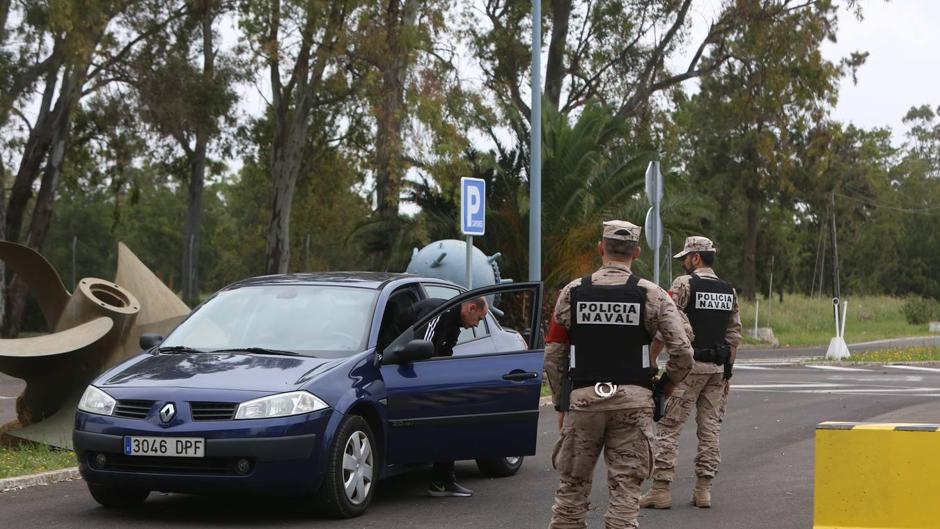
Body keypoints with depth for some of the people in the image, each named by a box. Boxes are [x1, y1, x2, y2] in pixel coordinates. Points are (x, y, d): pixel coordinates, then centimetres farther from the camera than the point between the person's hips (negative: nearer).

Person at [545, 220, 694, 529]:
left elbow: (553, 356, 4)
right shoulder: (652, 295, -1)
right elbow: (682, 352, -7)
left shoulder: (572, 292, 3)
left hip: (583, 398, 1)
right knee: (625, 487, 2)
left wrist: (560, 402, 14)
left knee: (572, 484, 11)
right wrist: (665, 383, 11)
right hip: (633, 400, -1)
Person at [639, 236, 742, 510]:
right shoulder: (729, 291, 12)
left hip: (688, 365, -6)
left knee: (668, 426, -3)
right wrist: (727, 372, 18)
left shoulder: (684, 284, -7)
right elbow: (734, 336, 13)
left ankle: (660, 489, -6)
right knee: (710, 428, 8)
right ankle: (703, 489, 8)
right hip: (717, 367, 6)